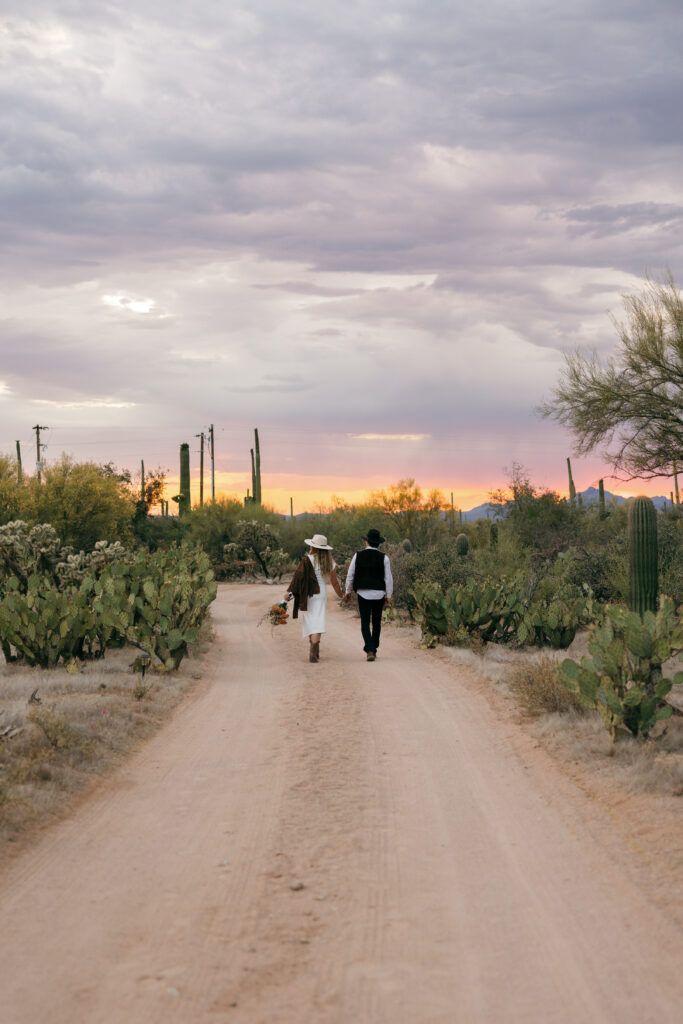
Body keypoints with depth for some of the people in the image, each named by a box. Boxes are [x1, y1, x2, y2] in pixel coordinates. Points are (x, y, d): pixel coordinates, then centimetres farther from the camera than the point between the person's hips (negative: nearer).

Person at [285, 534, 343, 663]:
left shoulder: (307, 560, -10)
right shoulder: (330, 562, 4)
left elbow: (298, 576, -16)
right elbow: (334, 581, 11)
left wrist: (289, 592, -17)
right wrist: (340, 595, 26)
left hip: (308, 595, -3)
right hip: (322, 593, 3)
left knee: (310, 622, 9)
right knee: (318, 622, 1)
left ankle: (313, 652, 15)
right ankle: (314, 652, -13)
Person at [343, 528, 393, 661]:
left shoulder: (358, 556, -1)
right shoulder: (383, 558, -3)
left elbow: (350, 575, 4)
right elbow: (388, 578, -2)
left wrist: (348, 591, 15)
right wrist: (388, 595, 7)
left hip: (363, 593, -1)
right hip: (379, 594, 1)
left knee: (365, 623, 0)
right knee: (376, 622, 15)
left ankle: (369, 650, -16)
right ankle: (374, 649, 22)